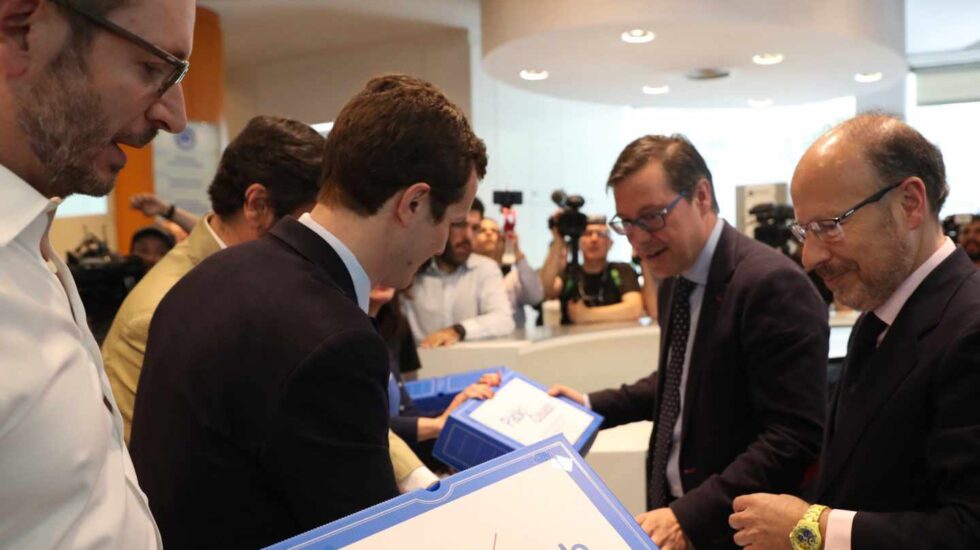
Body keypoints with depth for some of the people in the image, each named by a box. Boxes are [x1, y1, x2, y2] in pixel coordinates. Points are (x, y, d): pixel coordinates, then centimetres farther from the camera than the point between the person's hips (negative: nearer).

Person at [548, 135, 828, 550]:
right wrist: (594, 405, 8)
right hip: (675, 503, 7)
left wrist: (691, 516, -29)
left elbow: (794, 438, -24)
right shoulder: (675, 279, 4)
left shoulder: (772, 283, -22)